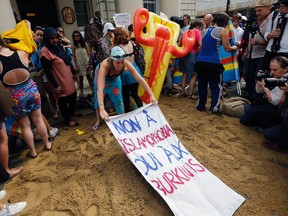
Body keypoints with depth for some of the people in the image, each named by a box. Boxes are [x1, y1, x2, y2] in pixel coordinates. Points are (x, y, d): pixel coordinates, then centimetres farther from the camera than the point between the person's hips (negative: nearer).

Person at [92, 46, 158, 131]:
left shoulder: (126, 64, -37)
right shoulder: (104, 66, -46)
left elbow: (140, 80, -35)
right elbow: (100, 89, -55)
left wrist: (151, 95, -40)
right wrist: (102, 110, -65)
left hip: (115, 79, 2)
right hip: (101, 78, -2)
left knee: (118, 99, 1)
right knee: (98, 100, 7)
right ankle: (98, 121, 30)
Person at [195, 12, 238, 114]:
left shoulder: (206, 30, 17)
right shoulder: (222, 30, 1)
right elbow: (227, 48, 1)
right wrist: (234, 48, 22)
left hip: (200, 61, 5)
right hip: (213, 62, -5)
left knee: (202, 84, 16)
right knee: (216, 86, 9)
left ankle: (200, 106, 23)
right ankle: (214, 107, 4)